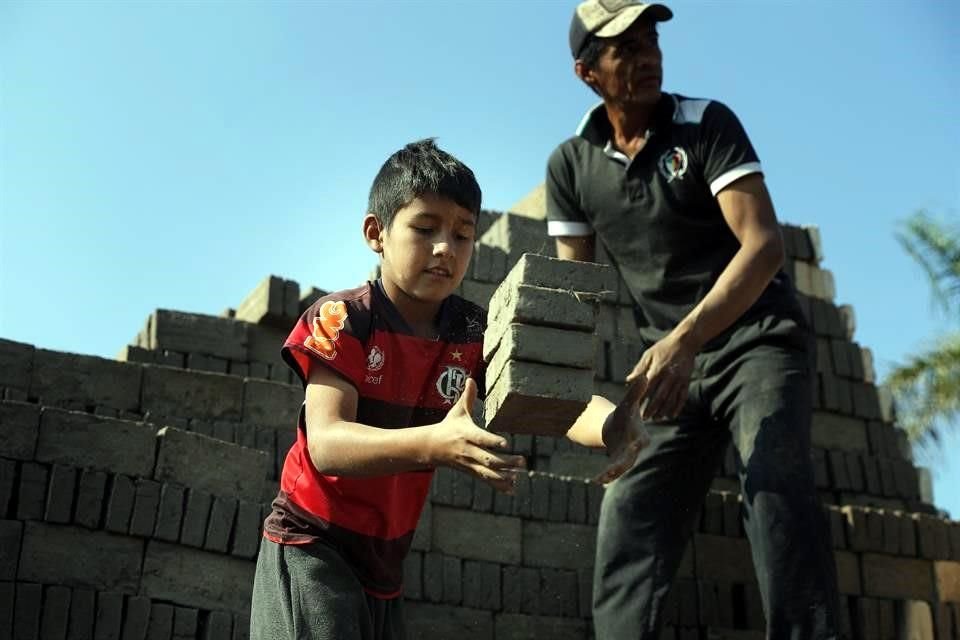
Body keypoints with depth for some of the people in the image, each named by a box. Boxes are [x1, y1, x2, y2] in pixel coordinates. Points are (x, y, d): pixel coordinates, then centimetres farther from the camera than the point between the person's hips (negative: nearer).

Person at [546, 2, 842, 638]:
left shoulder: (707, 124, -6)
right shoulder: (570, 165, 5)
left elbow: (764, 244, -17)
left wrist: (684, 339, -31)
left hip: (757, 341, -4)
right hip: (669, 365, 4)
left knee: (775, 484, -27)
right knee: (627, 531, -5)